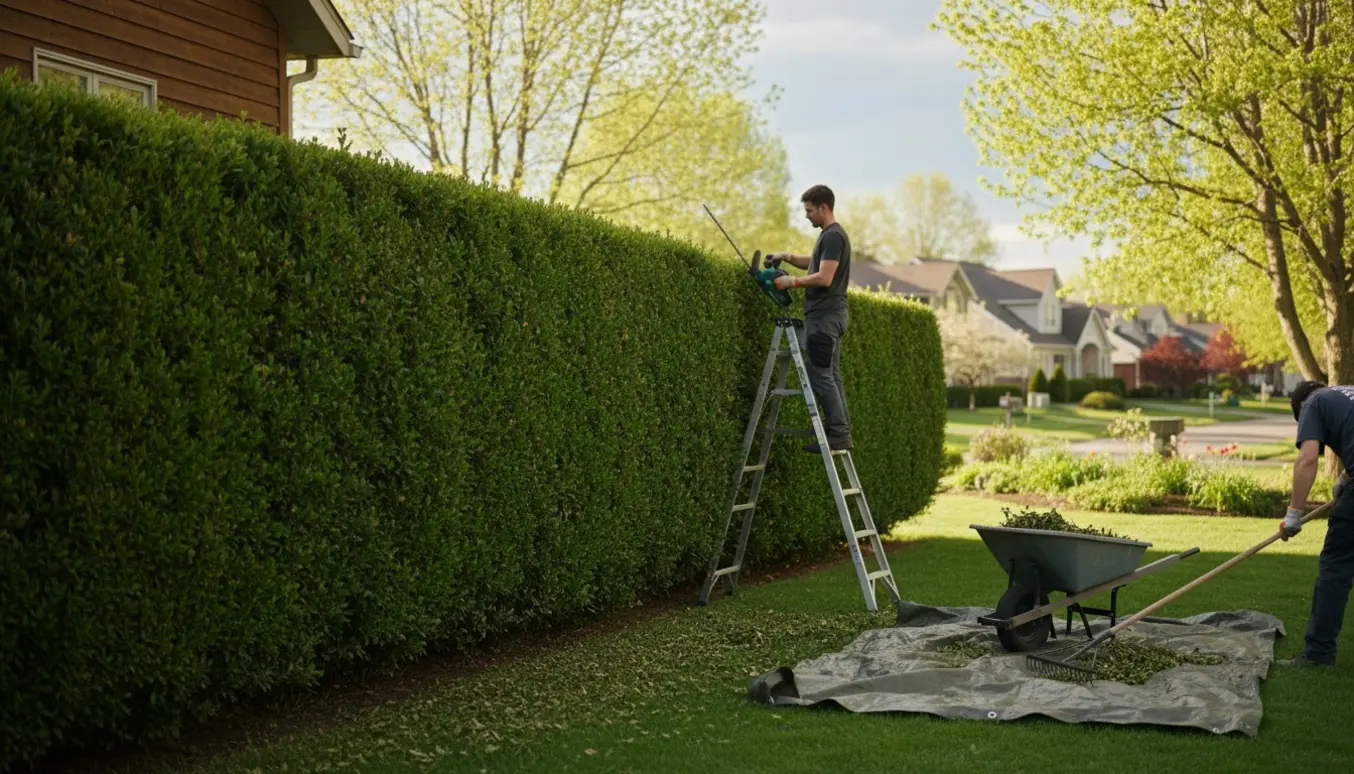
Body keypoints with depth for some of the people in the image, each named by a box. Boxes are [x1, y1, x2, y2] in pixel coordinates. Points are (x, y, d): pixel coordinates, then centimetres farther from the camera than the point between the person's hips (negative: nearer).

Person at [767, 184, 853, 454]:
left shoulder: (833, 236, -16)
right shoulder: (829, 235, 18)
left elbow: (824, 278, -23)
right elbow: (816, 264, 35)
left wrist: (793, 281, -13)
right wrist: (788, 257, 20)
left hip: (825, 316, -11)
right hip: (829, 314, 11)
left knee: (820, 375, -11)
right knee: (830, 375, 10)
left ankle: (838, 433, -12)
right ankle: (841, 433, 10)